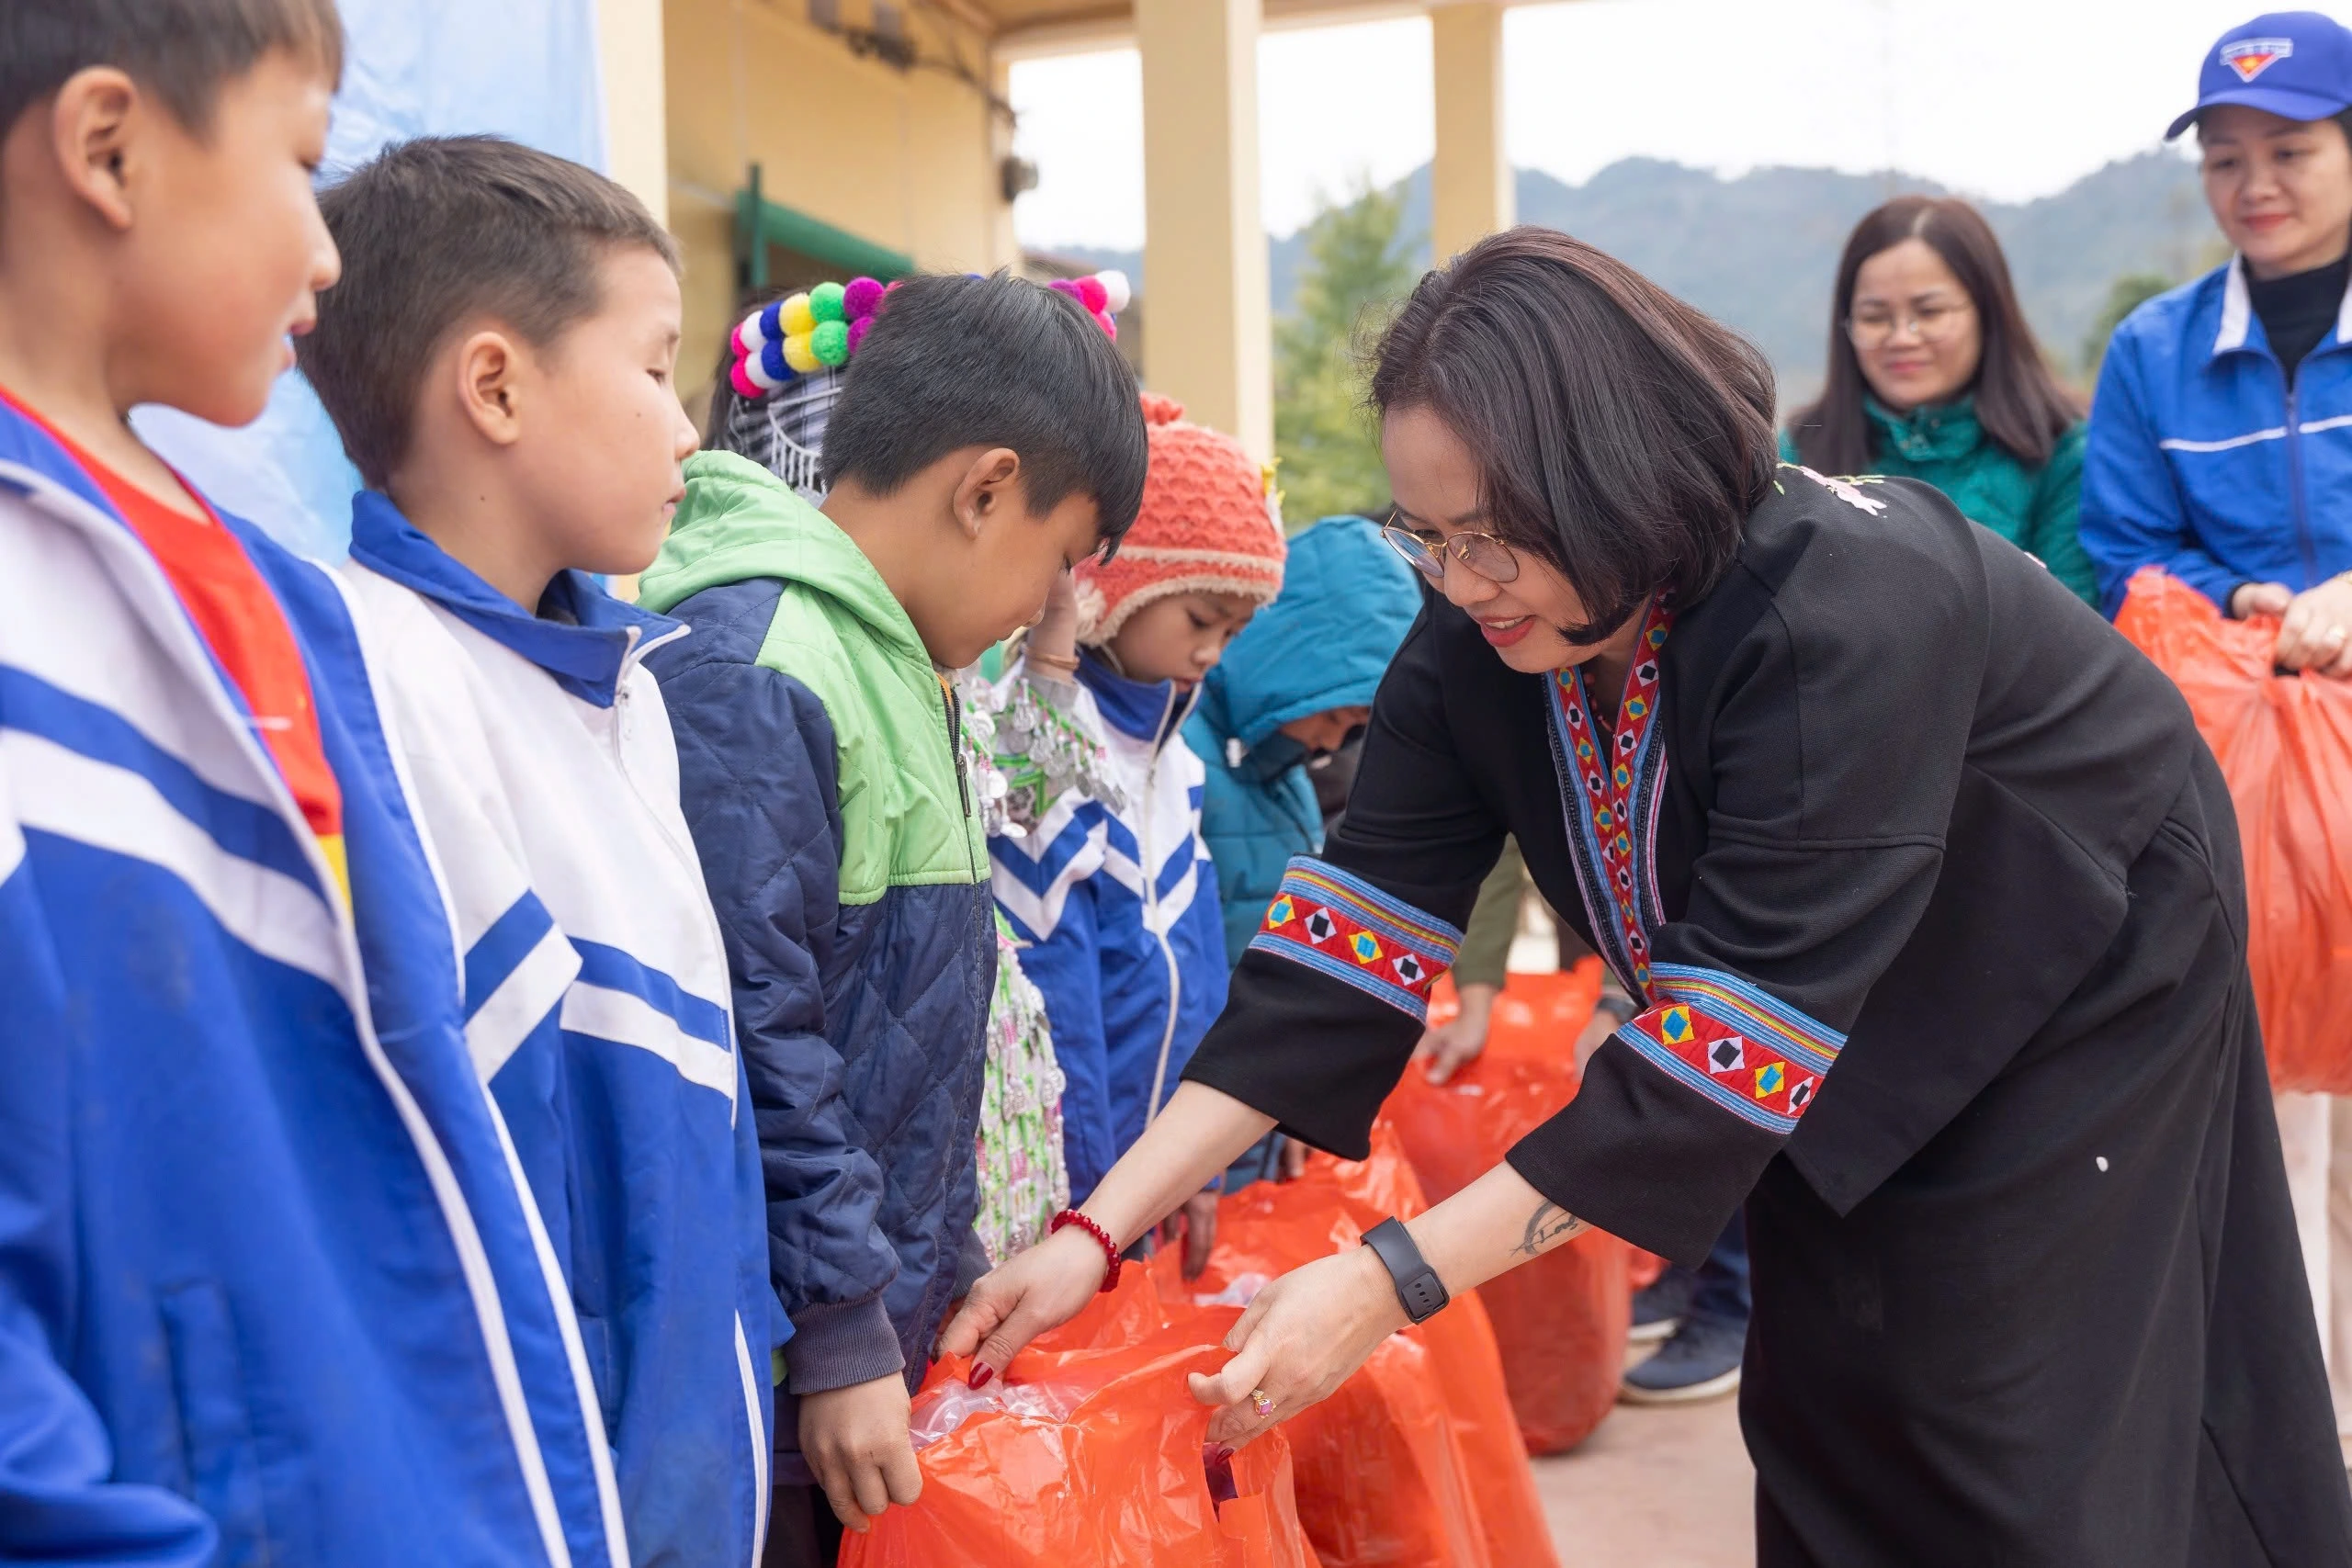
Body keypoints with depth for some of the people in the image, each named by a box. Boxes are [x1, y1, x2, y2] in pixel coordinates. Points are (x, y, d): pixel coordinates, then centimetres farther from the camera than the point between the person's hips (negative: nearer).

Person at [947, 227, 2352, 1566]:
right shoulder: (1482, 632, -19)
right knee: (1824, 1427, 12)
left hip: (2074, 997, -5)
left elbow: (1733, 1032, -40)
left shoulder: (1848, 606, -39)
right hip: (1849, 1042, 6)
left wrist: (1391, 1281, -42)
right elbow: (1355, 932, -20)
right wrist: (1099, 1230, -27)